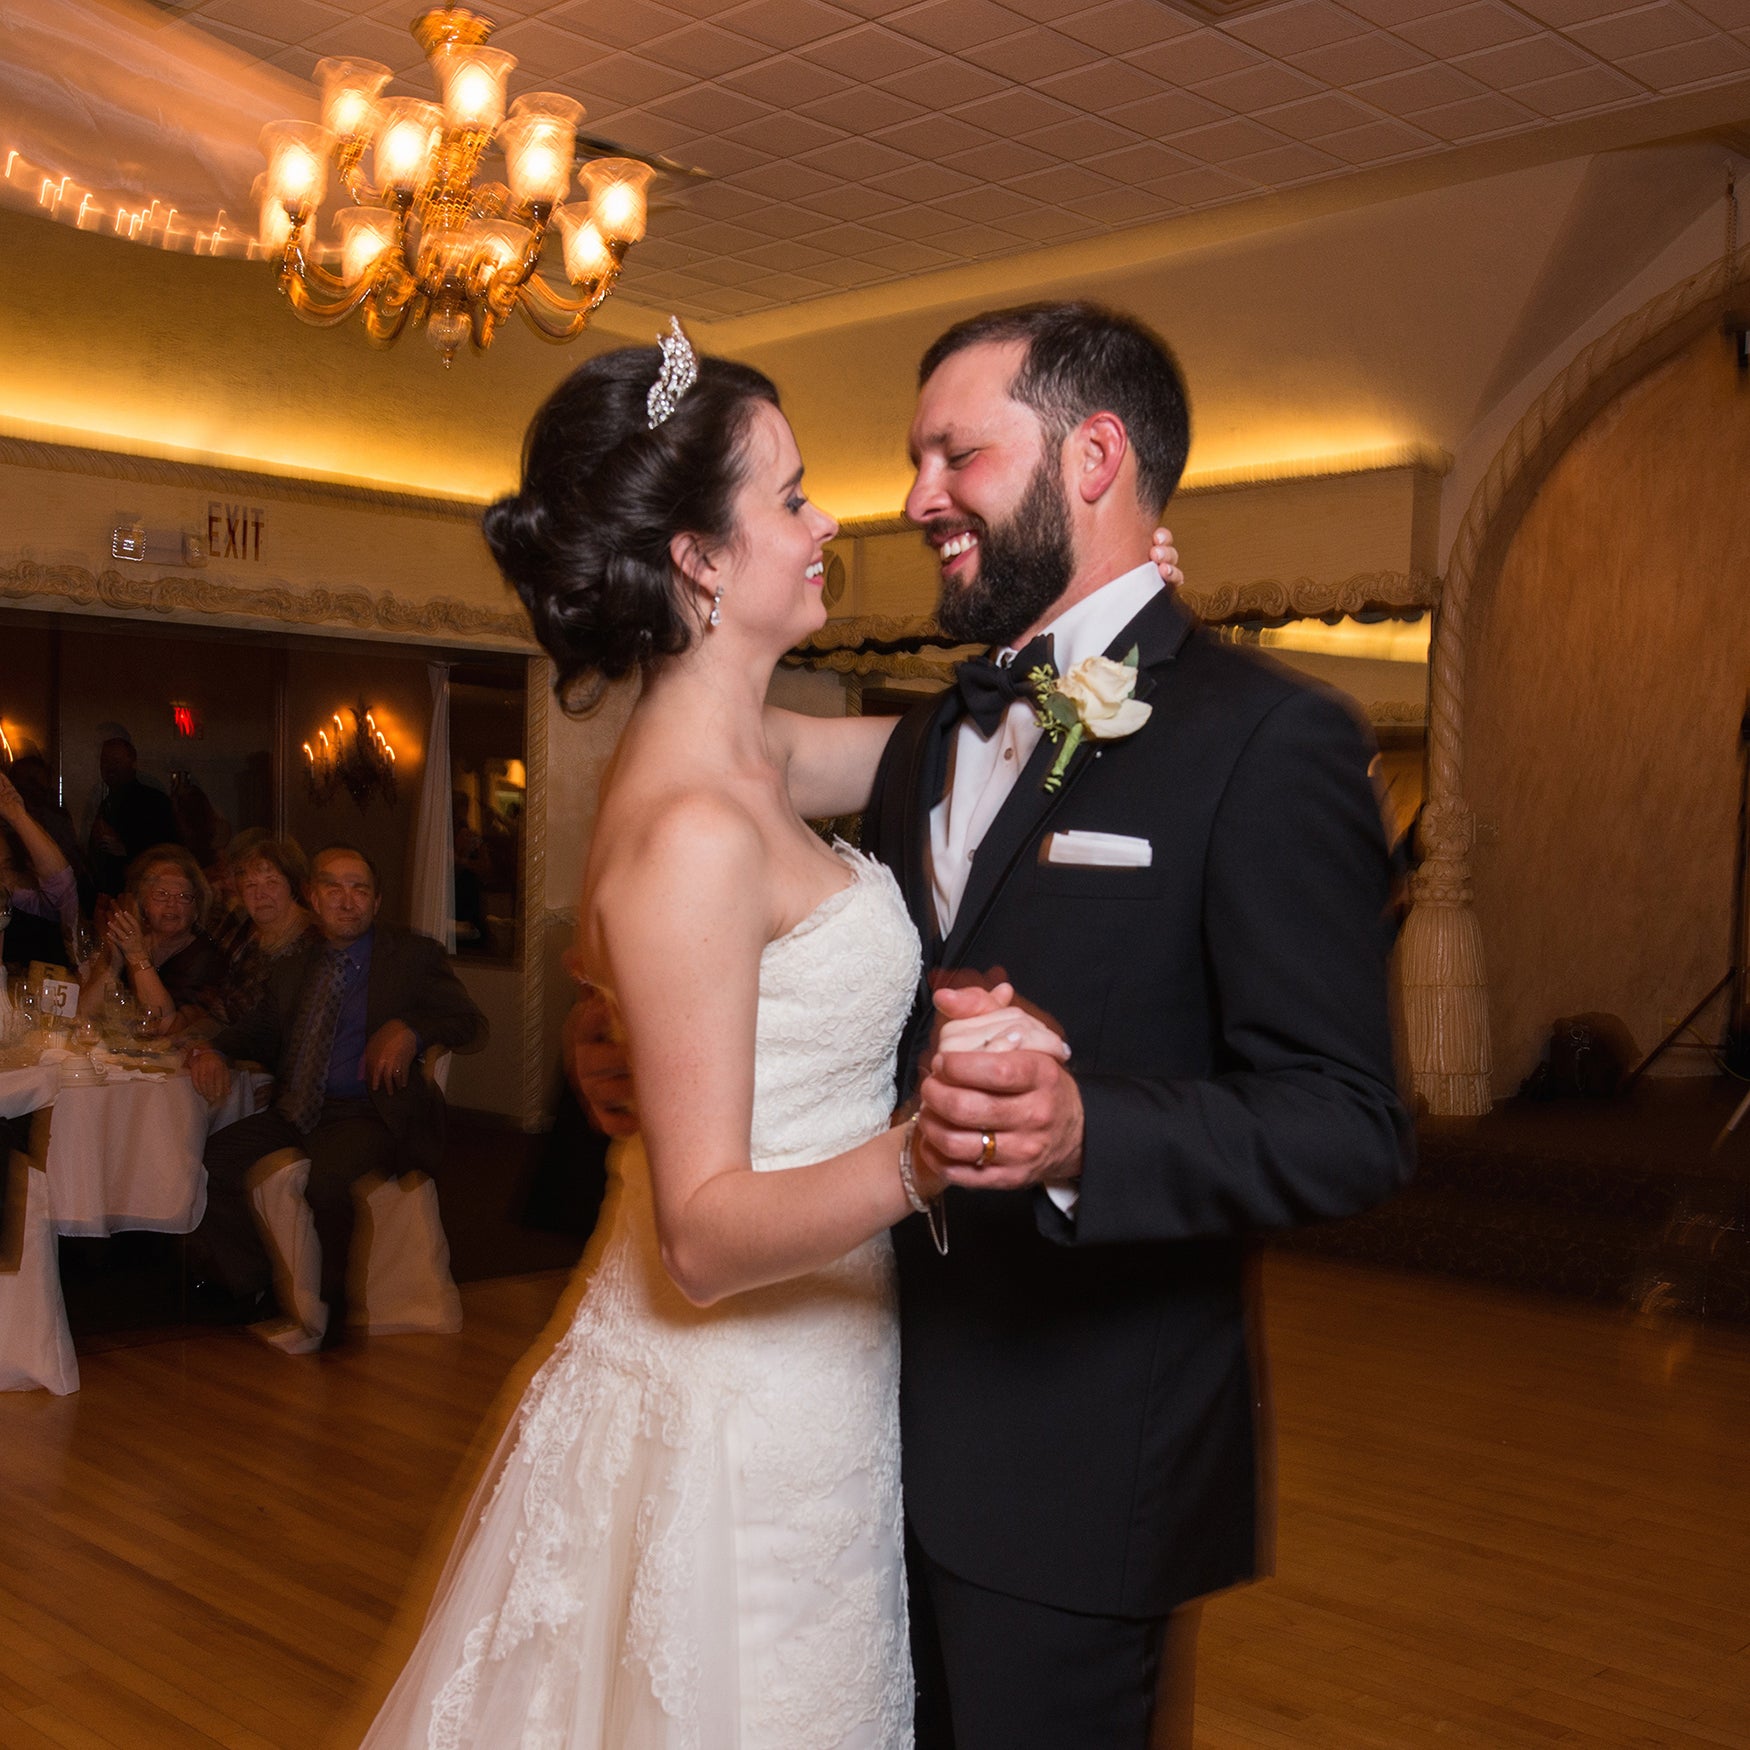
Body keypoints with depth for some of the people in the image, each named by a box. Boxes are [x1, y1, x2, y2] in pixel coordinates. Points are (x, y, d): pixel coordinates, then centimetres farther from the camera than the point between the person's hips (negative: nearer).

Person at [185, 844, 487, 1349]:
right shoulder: (291, 967, 21)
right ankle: (251, 1290, 1)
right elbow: (258, 1030, 22)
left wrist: (410, 1029, -19)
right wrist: (213, 1050, -1)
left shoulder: (413, 955, 7)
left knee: (328, 1177, -34)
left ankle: (321, 1315, -11)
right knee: (206, 1161, -17)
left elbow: (471, 1024, 0)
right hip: (294, 1113, 6)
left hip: (367, 1114, -5)